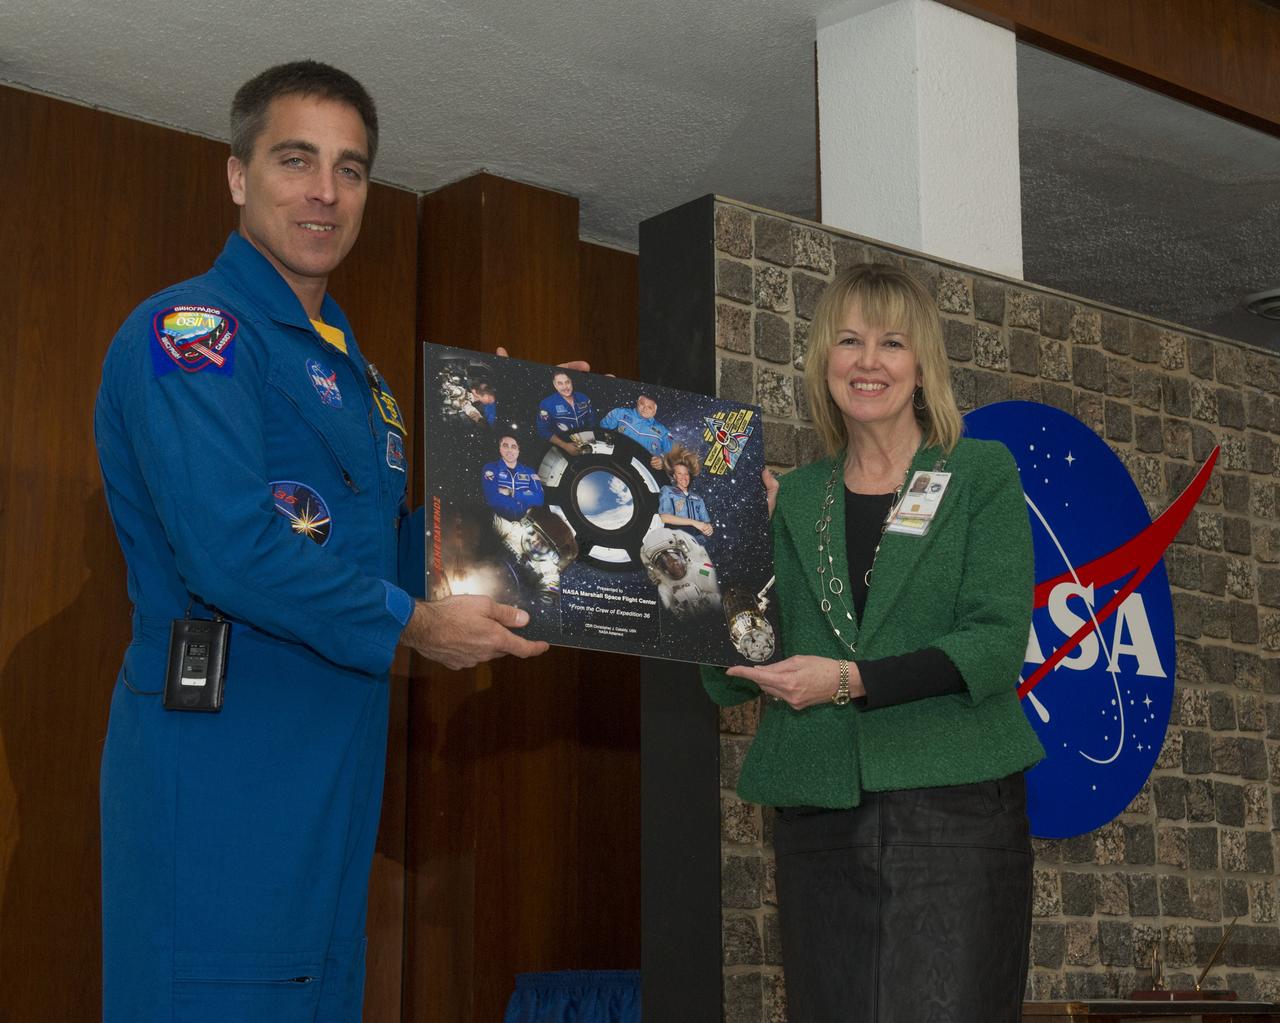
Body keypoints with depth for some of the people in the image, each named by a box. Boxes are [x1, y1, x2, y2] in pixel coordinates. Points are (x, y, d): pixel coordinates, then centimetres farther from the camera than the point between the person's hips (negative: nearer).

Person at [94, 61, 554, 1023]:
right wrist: (411, 624, -13)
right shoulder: (192, 330, -9)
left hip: (337, 757, 9)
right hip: (221, 756, -9)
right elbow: (230, 545, -22)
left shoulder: (353, 370, 20)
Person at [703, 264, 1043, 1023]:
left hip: (956, 809, -3)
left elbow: (998, 641, -7)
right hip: (819, 815, 3)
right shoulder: (790, 498, 13)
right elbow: (730, 680, 10)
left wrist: (851, 681, -18)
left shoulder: (982, 474, 6)